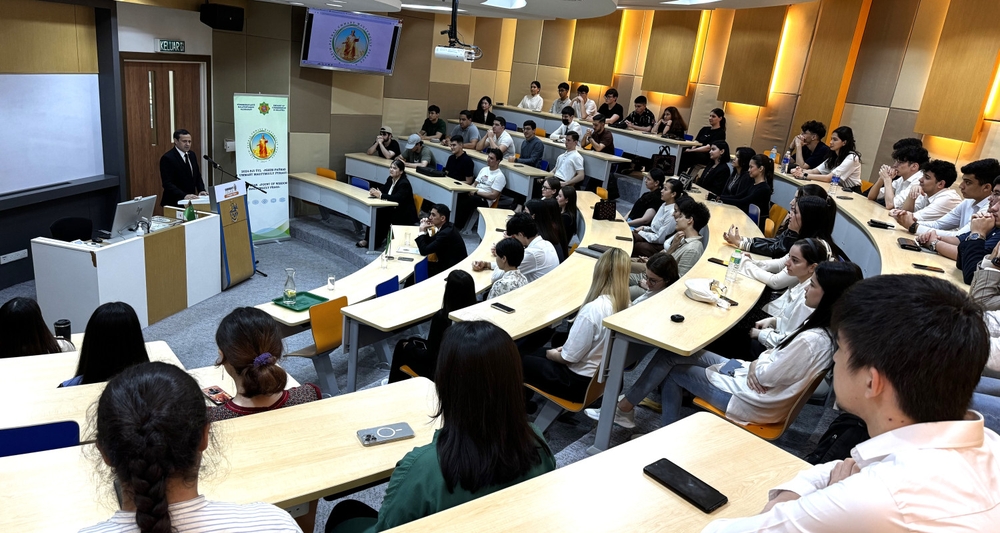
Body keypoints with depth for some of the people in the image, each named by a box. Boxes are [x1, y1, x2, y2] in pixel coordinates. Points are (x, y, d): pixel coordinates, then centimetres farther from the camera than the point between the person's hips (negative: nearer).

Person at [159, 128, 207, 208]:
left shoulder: (192, 154, 9)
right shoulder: (167, 158, -12)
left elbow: (197, 176, 15)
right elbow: (167, 184, -19)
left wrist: (201, 190, -2)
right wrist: (184, 196, -30)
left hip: (191, 201, 6)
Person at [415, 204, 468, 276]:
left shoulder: (446, 233, -25)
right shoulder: (446, 227, 2)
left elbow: (424, 251, -22)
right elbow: (429, 243, 11)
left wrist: (421, 231, -13)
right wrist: (425, 230, -4)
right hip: (449, 264, 8)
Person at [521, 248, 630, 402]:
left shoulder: (593, 309, -31)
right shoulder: (627, 306, -7)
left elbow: (569, 357, -22)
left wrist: (551, 354, -2)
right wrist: (563, 349, 8)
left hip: (580, 382, -8)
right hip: (602, 376, 8)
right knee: (532, 352, 23)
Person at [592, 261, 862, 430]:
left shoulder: (813, 340, -29)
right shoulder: (828, 326, -1)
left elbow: (766, 376, -22)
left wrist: (755, 365, -2)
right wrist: (759, 363, -3)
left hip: (753, 402, -9)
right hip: (754, 378, 9)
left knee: (672, 371, 1)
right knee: (671, 354, 6)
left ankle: (625, 408, 20)